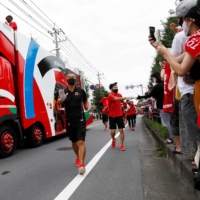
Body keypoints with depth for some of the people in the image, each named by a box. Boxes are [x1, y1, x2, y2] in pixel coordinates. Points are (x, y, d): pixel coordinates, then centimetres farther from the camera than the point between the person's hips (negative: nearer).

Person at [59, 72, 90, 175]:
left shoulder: (81, 91, 1)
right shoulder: (63, 92, 0)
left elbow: (85, 101, 15)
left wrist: (88, 107, -4)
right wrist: (60, 99, -29)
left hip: (80, 120, -2)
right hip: (70, 122, 2)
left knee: (81, 142, -12)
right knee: (74, 142, 18)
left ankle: (81, 164, -10)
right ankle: (78, 157, 42)